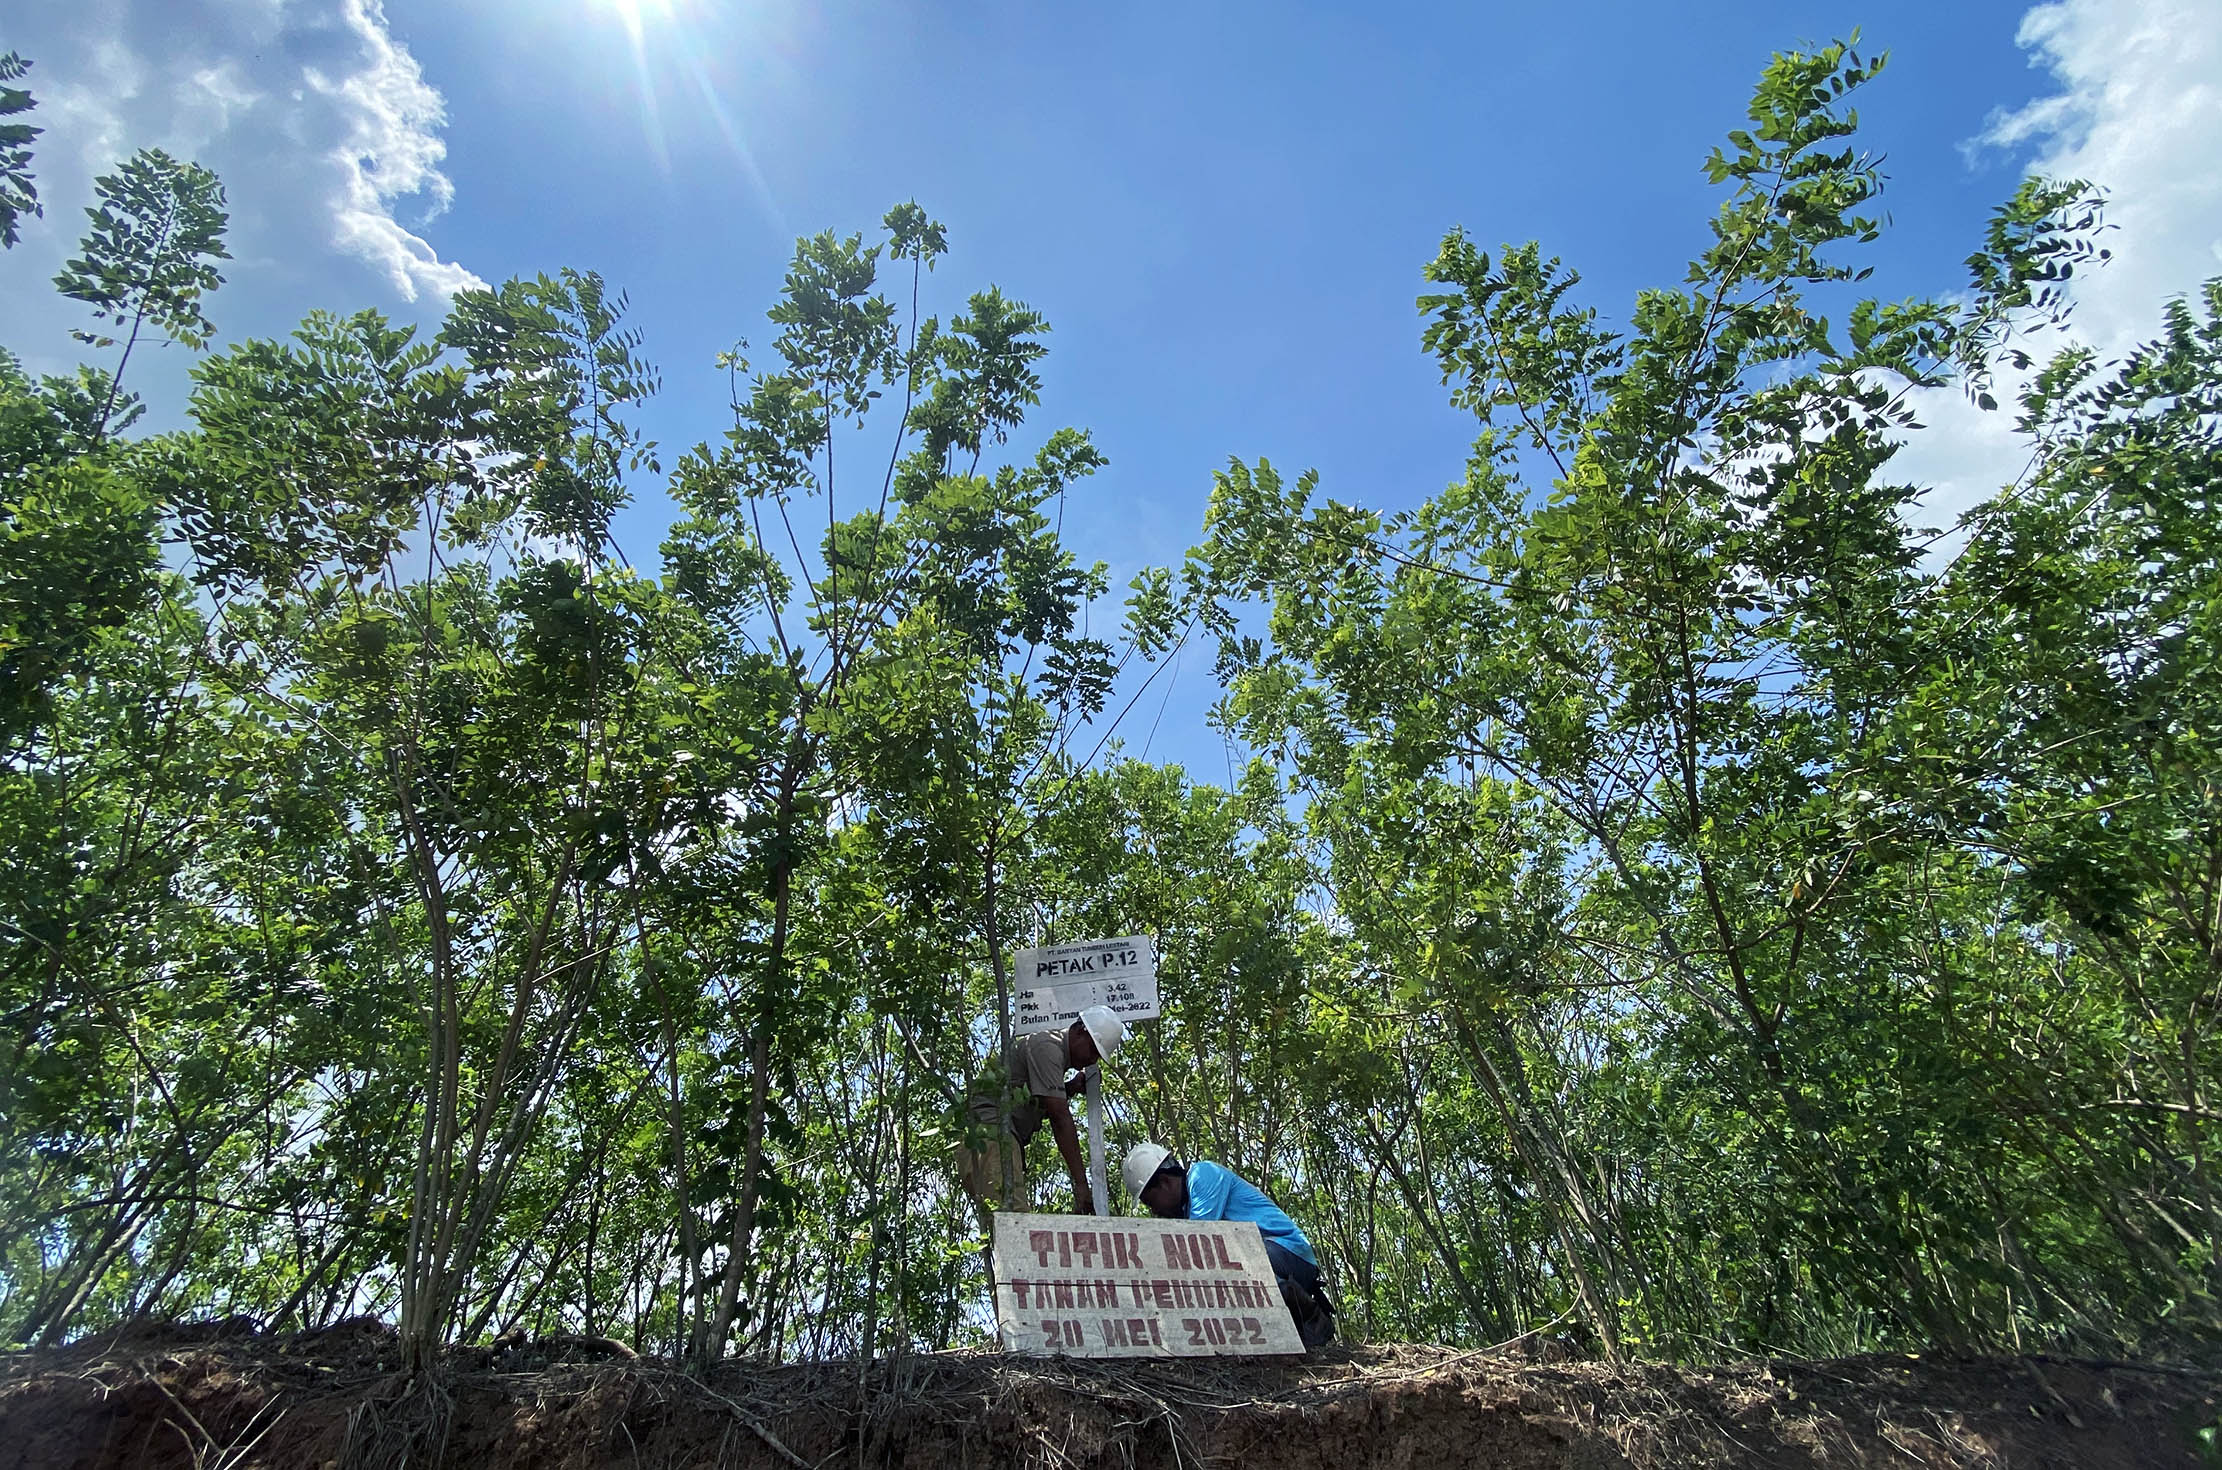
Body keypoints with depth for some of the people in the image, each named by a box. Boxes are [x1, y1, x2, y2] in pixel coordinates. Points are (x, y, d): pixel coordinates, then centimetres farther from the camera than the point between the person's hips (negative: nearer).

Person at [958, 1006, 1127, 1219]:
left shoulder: (1056, 1051, 22)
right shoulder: (1047, 1047, -11)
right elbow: (1061, 1119, -17)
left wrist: (1073, 1087, 10)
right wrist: (1081, 1183, -18)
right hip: (991, 1135, -11)